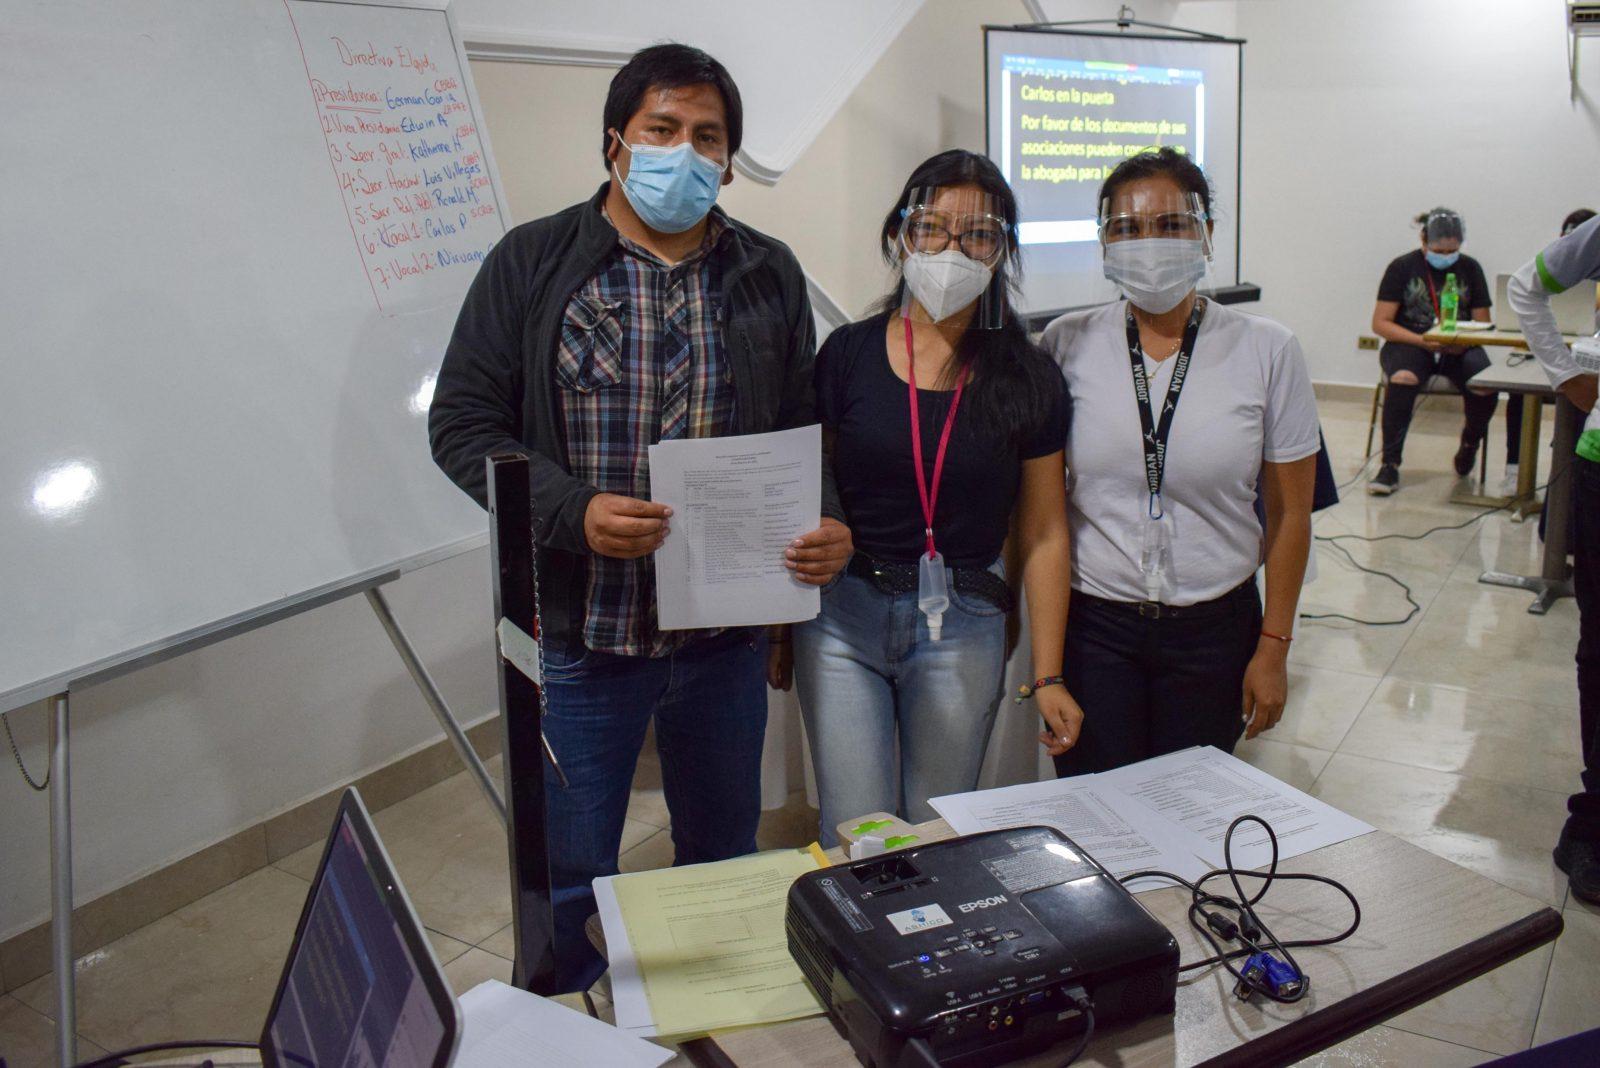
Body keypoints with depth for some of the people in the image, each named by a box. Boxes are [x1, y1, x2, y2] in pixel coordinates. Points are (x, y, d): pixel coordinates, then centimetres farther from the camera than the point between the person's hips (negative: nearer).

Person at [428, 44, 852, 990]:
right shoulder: (532, 264, -2)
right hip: (582, 628, -2)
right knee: (567, 879, 11)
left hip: (726, 629, 3)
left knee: (725, 863, 20)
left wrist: (826, 525, -11)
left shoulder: (768, 275, 5)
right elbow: (464, 423, -4)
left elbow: (804, 428, 9)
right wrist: (573, 513, -20)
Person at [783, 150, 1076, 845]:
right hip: (841, 614, 0)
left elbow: (1043, 533, 2)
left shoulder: (1027, 380, 0)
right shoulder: (848, 354, 0)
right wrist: (778, 627, 3)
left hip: (962, 628, 0)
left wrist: (1048, 676, 1)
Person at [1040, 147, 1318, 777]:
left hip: (1214, 626, 0)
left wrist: (1273, 647, 0)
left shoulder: (1267, 352, -4)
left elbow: (1289, 513, 1)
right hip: (1092, 625, 0)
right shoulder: (1067, 344, -3)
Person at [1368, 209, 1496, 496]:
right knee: (1402, 379, -37)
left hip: (1459, 348, 2)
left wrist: (1463, 341, -14)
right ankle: (1390, 465, -32)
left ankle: (1470, 440, 6)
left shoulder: (1469, 268, 10)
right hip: (1409, 343, -2)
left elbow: (1482, 324, 10)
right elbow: (1380, 323, -4)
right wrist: (1421, 340, -18)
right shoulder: (1403, 267, 2)